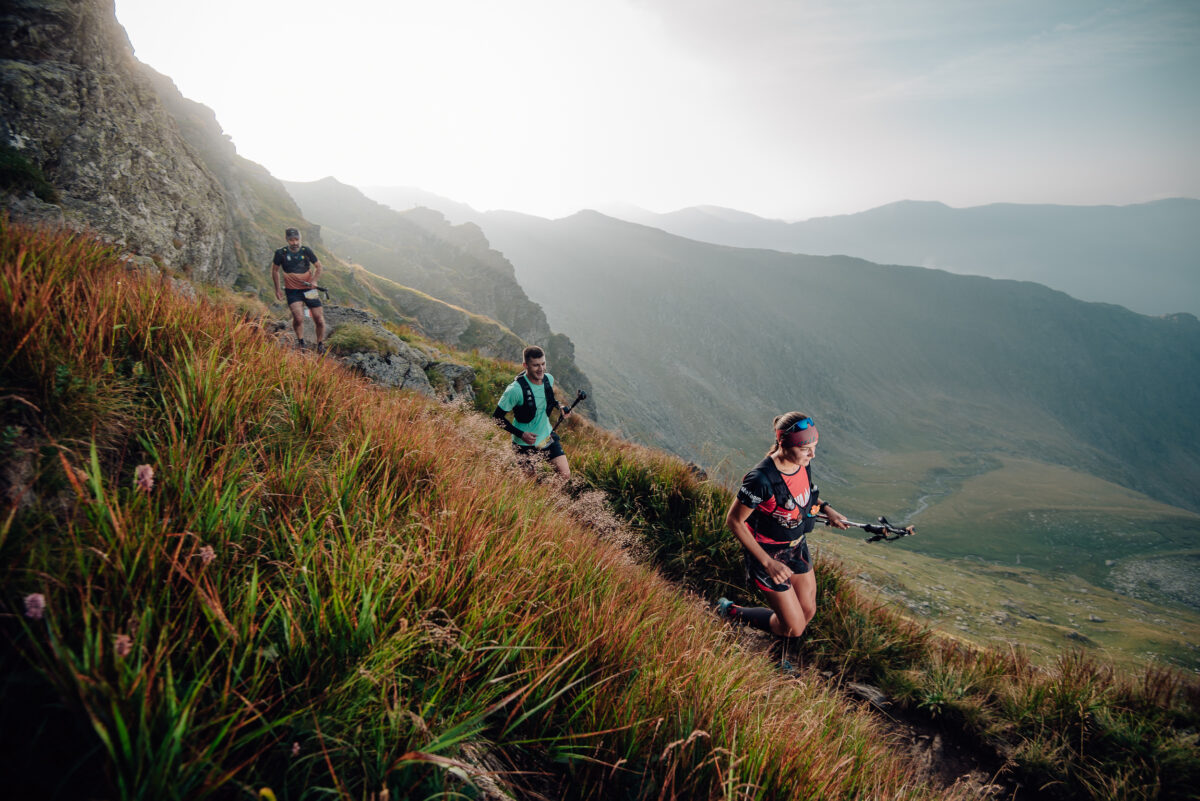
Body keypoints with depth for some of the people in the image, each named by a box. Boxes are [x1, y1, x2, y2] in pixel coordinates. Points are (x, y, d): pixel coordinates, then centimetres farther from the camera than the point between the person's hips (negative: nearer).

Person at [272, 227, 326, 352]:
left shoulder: (306, 250, -4)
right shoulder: (281, 253, -6)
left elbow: (318, 266, 8)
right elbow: (275, 270, 9)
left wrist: (314, 280, -7)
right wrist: (277, 289, 11)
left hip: (309, 289, 2)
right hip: (293, 291, -1)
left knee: (319, 320, -2)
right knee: (298, 318, -21)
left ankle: (320, 345, 20)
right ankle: (300, 342, 6)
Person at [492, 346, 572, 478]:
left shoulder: (549, 379, -6)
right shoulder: (516, 389, -26)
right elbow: (497, 417, -18)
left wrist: (559, 406, -5)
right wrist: (521, 434, -25)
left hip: (547, 437, 5)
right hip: (526, 444, -5)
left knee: (565, 475, 0)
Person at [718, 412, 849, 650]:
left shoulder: (803, 463, -12)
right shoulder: (761, 479, -35)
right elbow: (734, 521, -23)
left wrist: (825, 508, -2)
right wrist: (768, 563, -23)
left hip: (796, 547, 7)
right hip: (767, 553, -7)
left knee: (808, 613, 16)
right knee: (794, 628, 1)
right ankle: (731, 612, 20)